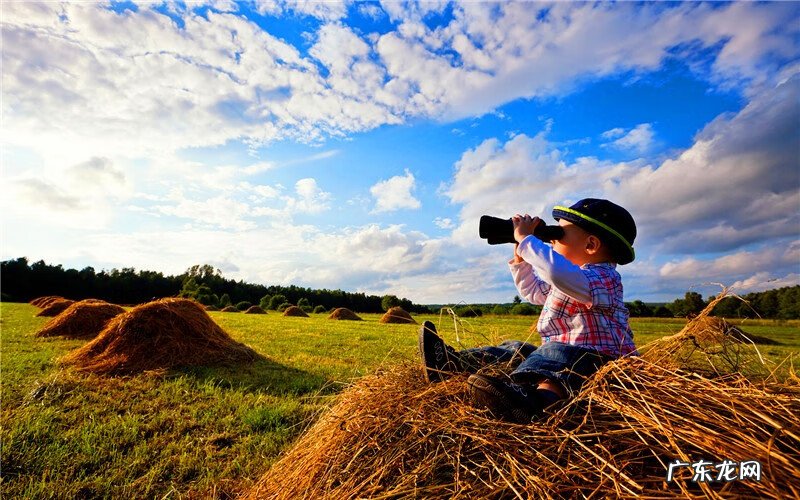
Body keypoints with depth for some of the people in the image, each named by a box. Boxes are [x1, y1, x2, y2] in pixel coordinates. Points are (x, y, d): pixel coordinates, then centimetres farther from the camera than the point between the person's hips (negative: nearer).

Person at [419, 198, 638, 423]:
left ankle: (540, 397, -69)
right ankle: (450, 362, 2)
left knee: (556, 352, -38)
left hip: (596, 359, -10)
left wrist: (526, 238, -30)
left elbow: (559, 274, -42)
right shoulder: (574, 277, 17)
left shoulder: (603, 278, -17)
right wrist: (520, 256, 17)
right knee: (516, 349, 7)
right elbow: (533, 291, 30)